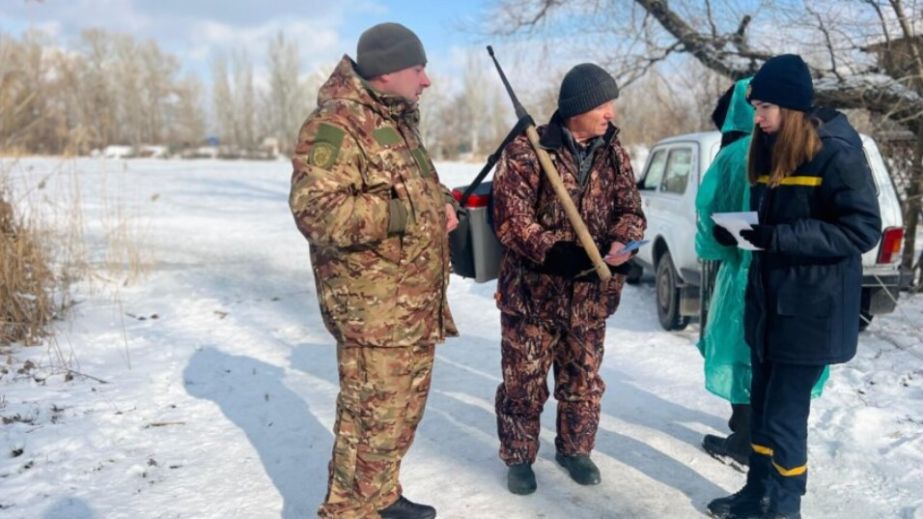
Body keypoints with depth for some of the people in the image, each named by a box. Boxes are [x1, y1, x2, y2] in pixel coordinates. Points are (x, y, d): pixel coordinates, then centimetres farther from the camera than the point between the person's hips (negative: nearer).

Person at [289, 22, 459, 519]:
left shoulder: (397, 120, 16)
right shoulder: (335, 124, -16)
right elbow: (315, 209, -27)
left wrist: (442, 202, 8)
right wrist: (407, 214, -27)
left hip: (415, 304, 10)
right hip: (374, 309, -10)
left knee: (402, 408, 19)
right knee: (372, 417, -3)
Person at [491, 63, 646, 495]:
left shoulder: (614, 154, 5)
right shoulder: (527, 151, -12)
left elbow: (630, 209, 8)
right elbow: (511, 219, -16)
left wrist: (620, 243, -14)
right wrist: (555, 252, -29)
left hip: (590, 295, 5)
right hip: (531, 290, -4)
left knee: (583, 381, 17)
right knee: (523, 382, 7)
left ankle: (574, 449, 38)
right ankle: (518, 457, 27)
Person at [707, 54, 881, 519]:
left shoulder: (836, 153, -14)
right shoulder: (769, 150, 9)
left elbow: (863, 230, -17)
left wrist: (780, 237, -24)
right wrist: (741, 230, -2)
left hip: (811, 311, -7)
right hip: (768, 303, 8)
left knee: (784, 415, 0)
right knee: (763, 405, 17)